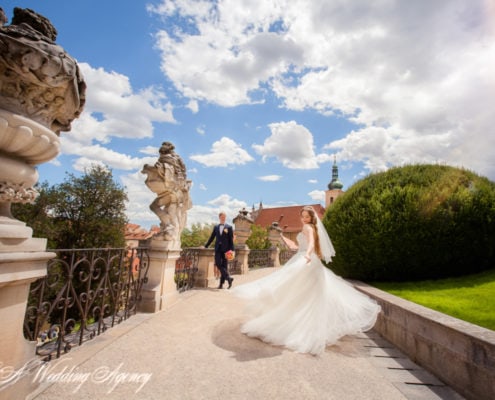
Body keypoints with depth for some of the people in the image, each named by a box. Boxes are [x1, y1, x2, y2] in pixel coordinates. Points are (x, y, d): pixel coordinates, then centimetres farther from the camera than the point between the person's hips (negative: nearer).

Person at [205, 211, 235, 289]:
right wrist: (206, 246, 14)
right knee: (218, 264, -11)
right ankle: (228, 278, -3)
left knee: (224, 266, 1)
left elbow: (231, 240, 0)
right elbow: (211, 238, 17)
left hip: (225, 249, -3)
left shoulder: (229, 227, 2)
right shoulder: (216, 227, 13)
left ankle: (221, 283, 6)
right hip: (218, 249, 3)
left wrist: (231, 250, -8)